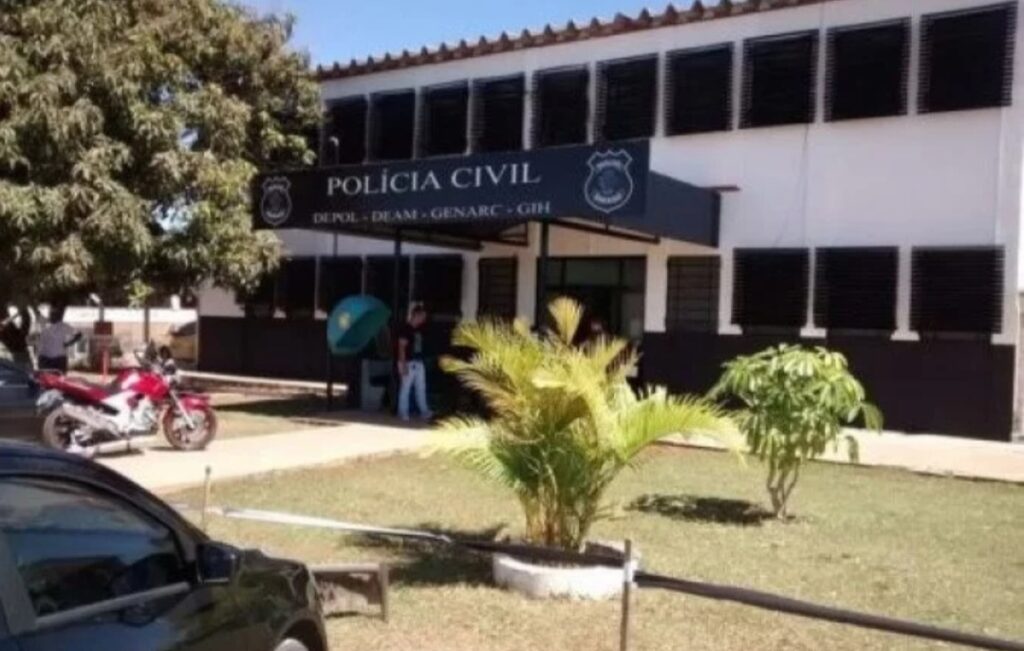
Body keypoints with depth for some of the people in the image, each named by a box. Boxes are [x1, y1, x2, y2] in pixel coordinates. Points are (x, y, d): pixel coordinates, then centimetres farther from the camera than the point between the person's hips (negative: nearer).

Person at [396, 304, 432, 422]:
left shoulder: (419, 329, 13)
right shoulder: (406, 329, -11)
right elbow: (402, 347, -15)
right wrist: (403, 365, -19)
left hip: (419, 363, 8)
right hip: (409, 363, -8)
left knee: (421, 388, 8)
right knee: (405, 388, -1)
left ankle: (424, 412, 12)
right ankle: (403, 412, 6)